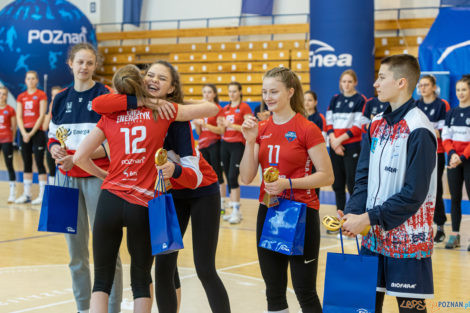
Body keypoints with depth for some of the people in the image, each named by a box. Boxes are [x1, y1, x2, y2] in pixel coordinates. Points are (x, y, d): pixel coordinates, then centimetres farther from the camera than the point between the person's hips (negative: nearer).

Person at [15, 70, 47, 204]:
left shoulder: (41, 95, -1)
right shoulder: (21, 97, 12)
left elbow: (41, 116, -7)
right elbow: (19, 117, 7)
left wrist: (31, 133, -12)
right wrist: (24, 133, -8)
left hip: (37, 132, -5)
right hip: (24, 133, 5)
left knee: (39, 163, -6)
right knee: (27, 164, 7)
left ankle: (42, 195, -3)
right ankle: (26, 194, 12)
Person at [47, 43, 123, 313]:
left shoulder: (106, 96, -5)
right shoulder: (61, 98, 10)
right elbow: (53, 137, 17)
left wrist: (78, 158, -18)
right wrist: (55, 149, -6)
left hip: (97, 176, -5)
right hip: (67, 177, 5)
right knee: (75, 245, 10)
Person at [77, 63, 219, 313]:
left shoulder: (110, 117, 6)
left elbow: (79, 157, 3)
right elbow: (212, 108, 7)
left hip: (110, 200, 1)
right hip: (142, 206, -1)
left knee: (101, 279, 11)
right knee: (141, 278, 15)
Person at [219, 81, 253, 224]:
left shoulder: (244, 108, -5)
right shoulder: (225, 109, 14)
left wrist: (232, 125, -20)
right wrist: (222, 124, -4)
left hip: (238, 145, -7)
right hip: (225, 144, 7)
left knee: (233, 177, -16)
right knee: (228, 177, 6)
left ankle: (237, 211, -12)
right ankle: (233, 210, 11)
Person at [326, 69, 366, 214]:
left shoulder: (360, 100, -2)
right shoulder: (335, 99, 12)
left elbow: (358, 126, -9)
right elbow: (329, 122, 8)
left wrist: (340, 139, -12)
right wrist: (333, 140, -7)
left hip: (352, 147, -5)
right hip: (335, 147, 5)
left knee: (352, 183, -6)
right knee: (337, 183, 10)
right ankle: (340, 212, 20)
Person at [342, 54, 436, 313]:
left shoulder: (419, 130, -15)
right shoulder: (377, 124, 9)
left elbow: (414, 193, -18)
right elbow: (364, 176, 8)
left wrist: (368, 218, -17)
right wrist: (353, 213, -9)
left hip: (407, 239, -7)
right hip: (374, 234, 7)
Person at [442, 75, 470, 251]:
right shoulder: (451, 113, 11)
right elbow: (446, 138, 8)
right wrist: (452, 153, -10)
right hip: (453, 160, 5)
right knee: (455, 198, 7)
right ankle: (455, 235, 12)